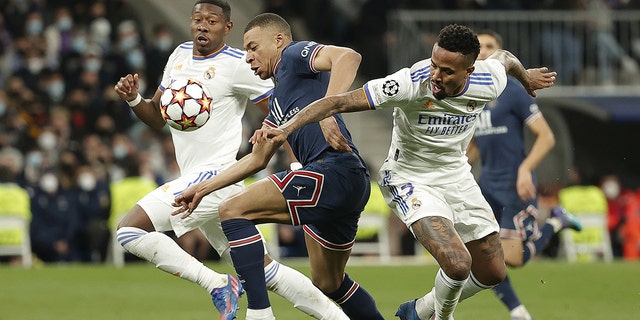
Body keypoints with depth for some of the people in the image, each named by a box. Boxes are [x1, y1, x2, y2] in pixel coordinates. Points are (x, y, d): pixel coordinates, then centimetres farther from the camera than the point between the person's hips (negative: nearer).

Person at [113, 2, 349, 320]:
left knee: (129, 230, -15)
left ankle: (218, 285, -11)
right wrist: (133, 99, 0)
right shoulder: (180, 55, 14)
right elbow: (158, 117, 20)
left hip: (214, 176, -8)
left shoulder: (238, 65, -9)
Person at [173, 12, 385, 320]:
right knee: (328, 283, 22)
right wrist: (204, 188, 31)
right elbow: (257, 159, 34)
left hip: (334, 170, -10)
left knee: (233, 211, -11)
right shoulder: (278, 99, 30)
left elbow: (349, 56, -17)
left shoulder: (294, 54, 4)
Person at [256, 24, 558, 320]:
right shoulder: (411, 83, -32)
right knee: (458, 264, -26)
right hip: (410, 180, -6)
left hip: (457, 176, 6)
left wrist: (527, 76, 30)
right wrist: (286, 128, -43)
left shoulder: (489, 83, -18)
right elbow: (340, 101, -33)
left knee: (493, 273, 11)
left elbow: (503, 56, 7)